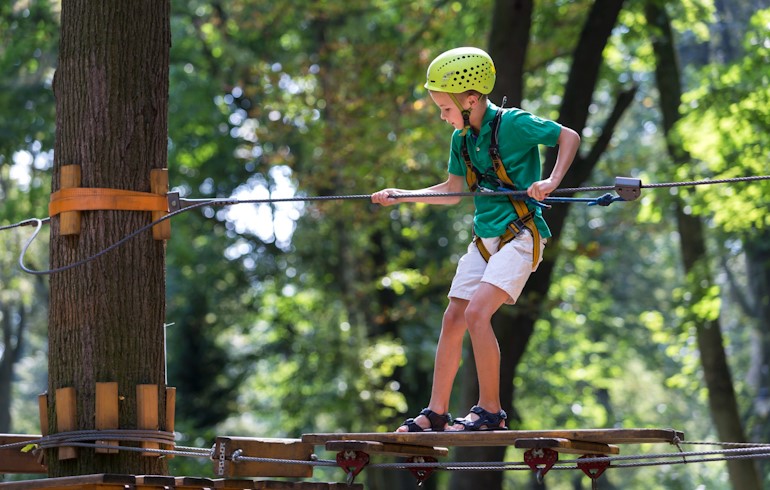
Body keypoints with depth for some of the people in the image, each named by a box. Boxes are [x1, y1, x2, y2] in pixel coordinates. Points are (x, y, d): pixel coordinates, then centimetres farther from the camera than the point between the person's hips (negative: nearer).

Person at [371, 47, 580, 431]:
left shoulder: (513, 124, -13)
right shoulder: (462, 138, 9)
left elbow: (569, 137, -9)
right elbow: (452, 192, 20)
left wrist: (552, 181, -22)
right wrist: (400, 196, 14)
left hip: (520, 235, -8)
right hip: (485, 238, 8)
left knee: (476, 313, -21)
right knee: (452, 319, 4)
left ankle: (491, 411, -14)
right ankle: (437, 412, 12)